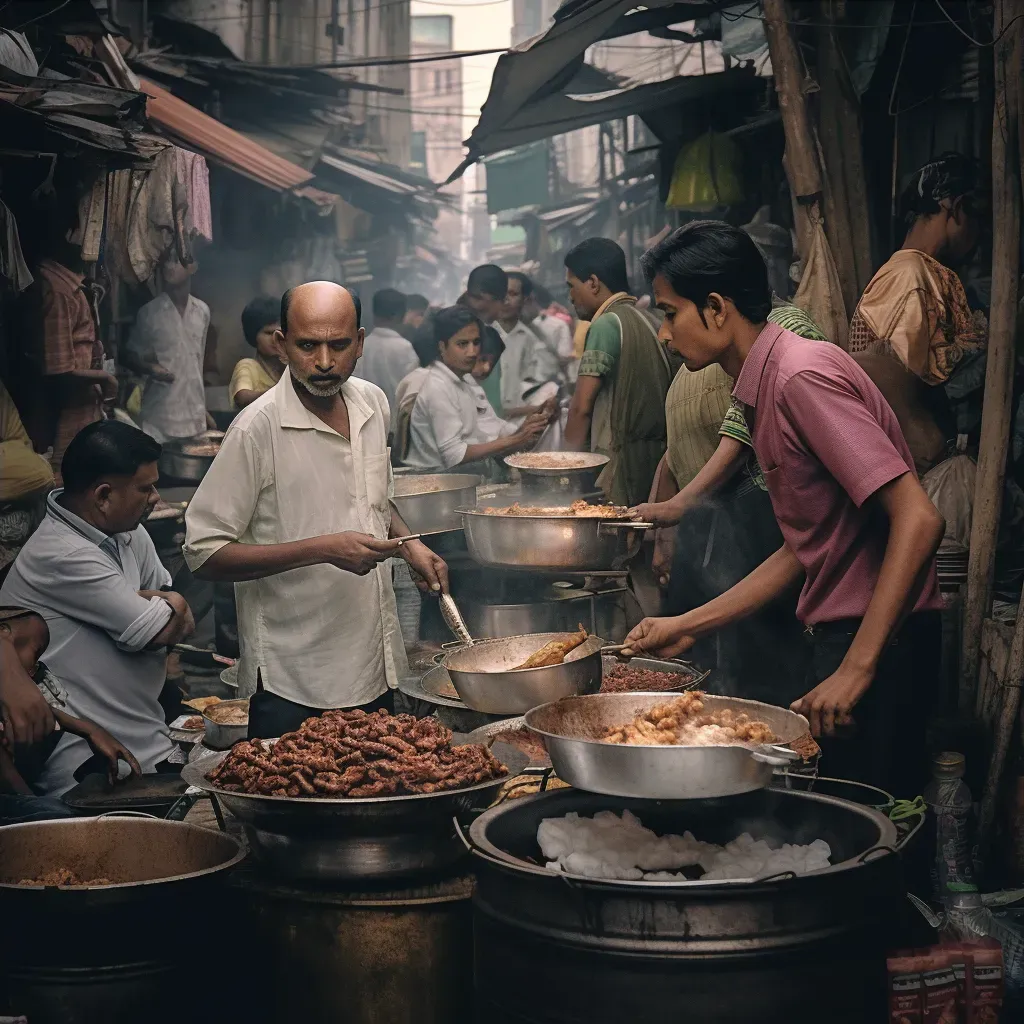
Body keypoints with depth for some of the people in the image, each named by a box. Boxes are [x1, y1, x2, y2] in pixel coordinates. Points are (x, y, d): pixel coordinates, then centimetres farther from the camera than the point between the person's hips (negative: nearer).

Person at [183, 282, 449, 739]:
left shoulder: (373, 403, 4)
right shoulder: (258, 428, -17)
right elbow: (204, 554, -18)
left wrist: (409, 545, 3)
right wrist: (323, 550, -24)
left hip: (376, 667, 7)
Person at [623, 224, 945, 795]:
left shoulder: (802, 374, -16)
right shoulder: (767, 385, 15)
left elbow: (918, 520, -24)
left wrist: (856, 669, -25)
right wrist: (689, 627, 18)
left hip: (876, 644, -10)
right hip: (839, 640, 10)